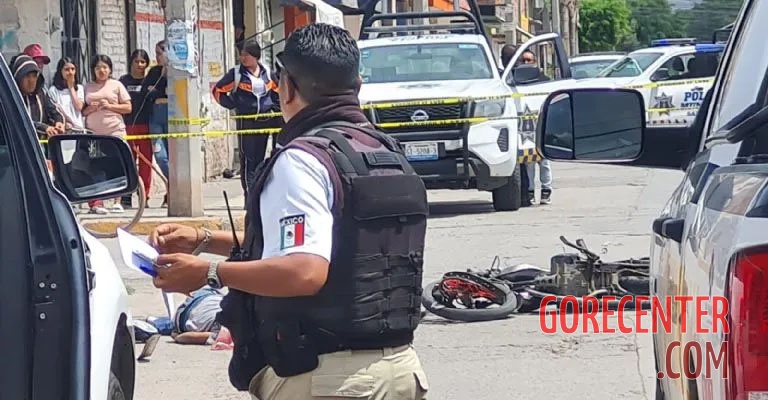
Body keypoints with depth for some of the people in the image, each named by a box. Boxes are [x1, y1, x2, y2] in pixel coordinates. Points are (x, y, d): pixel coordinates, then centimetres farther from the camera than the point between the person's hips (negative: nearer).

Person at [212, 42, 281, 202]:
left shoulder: (266, 73, 7)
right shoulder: (236, 73, -4)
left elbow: (276, 89, 23)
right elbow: (218, 90, 0)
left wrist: (274, 105, 8)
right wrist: (232, 105, -7)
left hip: (265, 121, 4)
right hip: (246, 121, -4)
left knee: (260, 158, 10)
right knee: (248, 159, -7)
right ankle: (250, 196, -5)